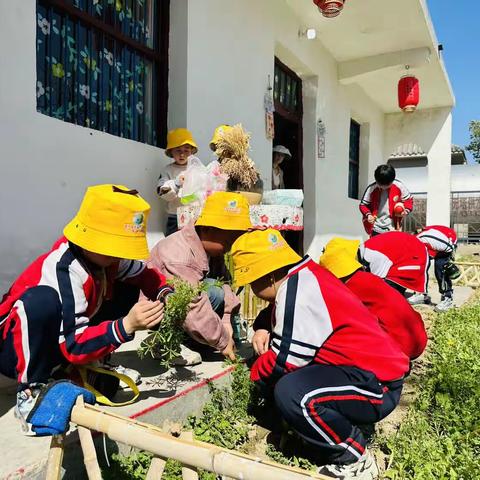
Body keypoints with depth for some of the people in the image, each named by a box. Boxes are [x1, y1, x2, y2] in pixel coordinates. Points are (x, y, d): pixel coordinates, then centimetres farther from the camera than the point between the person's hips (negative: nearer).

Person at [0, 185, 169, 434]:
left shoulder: (100, 255, -12)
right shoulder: (64, 273, -33)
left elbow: (143, 273, 2)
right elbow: (73, 346, -33)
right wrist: (126, 326, -46)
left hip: (63, 338, 8)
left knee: (127, 289, -3)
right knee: (41, 300, -40)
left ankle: (91, 365, 6)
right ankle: (30, 390, -18)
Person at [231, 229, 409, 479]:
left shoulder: (295, 291, -21)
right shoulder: (305, 277, 10)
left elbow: (286, 358, -20)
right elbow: (295, 330, 24)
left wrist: (257, 372, 0)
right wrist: (267, 334, 4)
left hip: (377, 384, -10)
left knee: (290, 392, -32)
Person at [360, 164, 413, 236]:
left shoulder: (399, 186, -9)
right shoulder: (371, 189, -11)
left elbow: (408, 200, 5)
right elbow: (363, 204, 0)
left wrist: (406, 210, -14)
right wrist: (368, 214, -18)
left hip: (393, 228, 0)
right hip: (376, 230, 0)